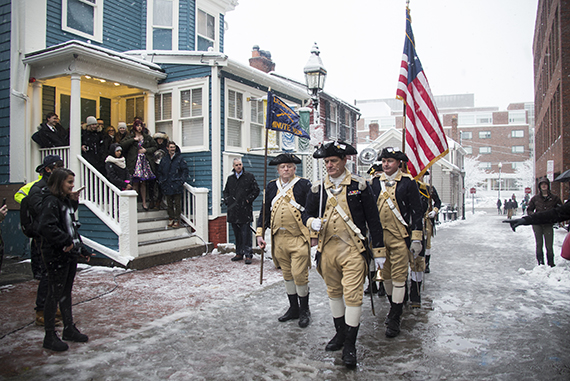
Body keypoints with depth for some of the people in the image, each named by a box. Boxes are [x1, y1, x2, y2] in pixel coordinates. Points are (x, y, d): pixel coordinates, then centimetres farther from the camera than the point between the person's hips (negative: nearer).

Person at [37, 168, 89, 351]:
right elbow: (46, 227, -28)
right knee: (55, 294, 1)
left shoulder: (65, 200, 10)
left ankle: (69, 329, 30)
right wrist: (66, 241, -21)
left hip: (70, 253, 9)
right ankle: (50, 337, 14)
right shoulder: (51, 201, -17)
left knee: (66, 292, 17)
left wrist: (74, 202, 10)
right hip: (56, 255, -9)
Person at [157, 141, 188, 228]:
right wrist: (161, 182, 6)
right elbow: (160, 172, 18)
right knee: (169, 204, 11)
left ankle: (177, 220, 6)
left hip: (177, 186, -4)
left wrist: (181, 181, -9)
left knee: (177, 204, -1)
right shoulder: (164, 159, 12)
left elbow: (185, 170, -1)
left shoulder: (180, 158, 2)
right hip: (167, 187, 4)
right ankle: (171, 219, 21)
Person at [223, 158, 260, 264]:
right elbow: (226, 191, 24)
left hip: (245, 210, -4)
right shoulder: (230, 178, 15)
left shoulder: (249, 176, 3)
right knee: (237, 233, 10)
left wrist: (248, 199, -7)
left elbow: (256, 190, 2)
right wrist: (227, 201, 8)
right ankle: (239, 253, 20)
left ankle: (248, 255, -3)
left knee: (246, 233, -7)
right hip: (233, 210, 5)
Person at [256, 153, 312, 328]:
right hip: (279, 238, 5)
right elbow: (265, 211, 12)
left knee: (299, 275, -4)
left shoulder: (304, 185, -4)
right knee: (287, 274, 14)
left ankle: (304, 310, 16)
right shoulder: (272, 186, 10)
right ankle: (293, 308, 29)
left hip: (298, 238, -5)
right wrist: (260, 233, 6)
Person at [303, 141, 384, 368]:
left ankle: (350, 345, 9)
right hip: (327, 249, 4)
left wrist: (378, 250, -2)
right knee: (334, 292, 16)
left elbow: (373, 219, -1)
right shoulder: (317, 189, 6)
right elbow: (307, 214, 14)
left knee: (353, 295, -5)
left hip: (352, 249, -4)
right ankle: (340, 333, 35)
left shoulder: (359, 186, -2)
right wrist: (312, 222, -11)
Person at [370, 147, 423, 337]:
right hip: (380, 237, 5)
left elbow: (416, 211, -3)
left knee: (398, 277, -2)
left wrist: (416, 239, -8)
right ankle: (394, 306, 34)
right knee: (385, 275, 13)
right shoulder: (376, 183, 8)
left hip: (400, 238, -4)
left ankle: (395, 320, 6)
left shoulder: (408, 182, -3)